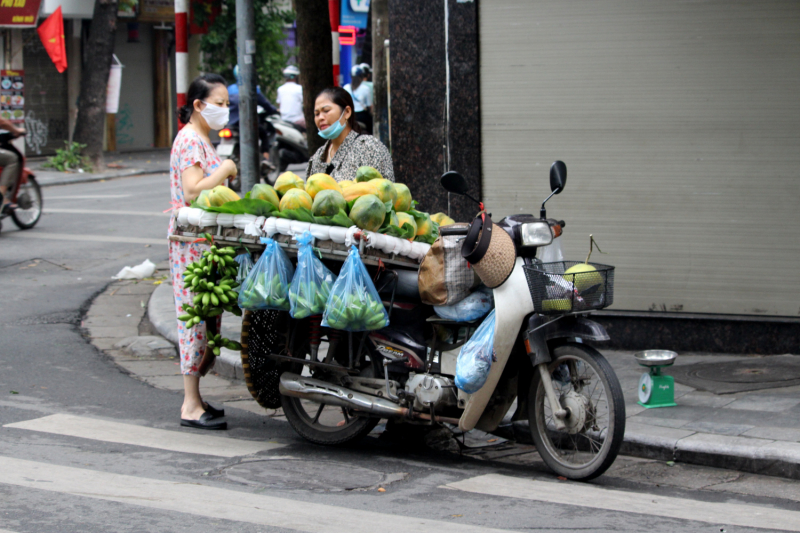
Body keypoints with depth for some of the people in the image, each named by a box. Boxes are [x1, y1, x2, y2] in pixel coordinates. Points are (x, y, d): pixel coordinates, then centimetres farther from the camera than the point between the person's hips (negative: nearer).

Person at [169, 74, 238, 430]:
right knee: (197, 317, -9)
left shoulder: (202, 140, 20)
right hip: (193, 241, -10)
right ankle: (191, 405, -7)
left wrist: (224, 180, 10)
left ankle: (194, 399, 17)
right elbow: (193, 192, -23)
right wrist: (225, 170, -16)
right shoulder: (190, 140, -13)